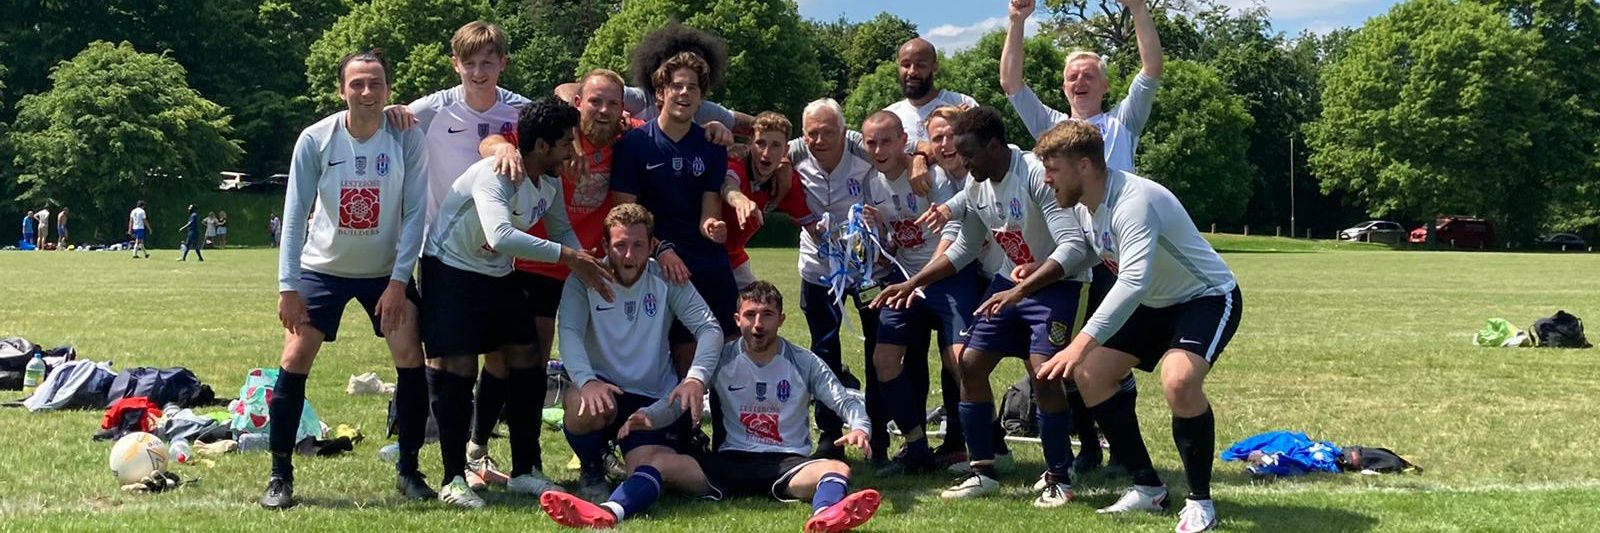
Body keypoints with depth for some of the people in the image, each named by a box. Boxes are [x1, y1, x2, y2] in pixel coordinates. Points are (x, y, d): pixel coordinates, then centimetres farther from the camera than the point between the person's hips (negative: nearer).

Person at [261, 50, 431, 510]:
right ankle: (280, 475, 4)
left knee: (411, 359, -7)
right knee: (294, 361, -7)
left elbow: (414, 213, -11)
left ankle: (408, 471, 9)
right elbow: (295, 214, -11)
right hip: (323, 266, 0)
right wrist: (288, 286, -15)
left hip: (387, 271, 1)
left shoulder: (406, 139, -14)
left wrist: (399, 280, -17)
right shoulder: (315, 140, -14)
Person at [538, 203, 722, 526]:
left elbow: (709, 328, -11)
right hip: (603, 390, 0)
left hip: (656, 402, 0)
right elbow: (568, 332, -22)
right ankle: (592, 472, -6)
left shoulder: (667, 279, -2)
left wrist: (696, 378, -32)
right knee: (581, 402, -35)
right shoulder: (585, 280, -6)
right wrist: (586, 380, -43)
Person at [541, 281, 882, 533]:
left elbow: (845, 401, 0)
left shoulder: (804, 364, 5)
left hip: (786, 463, -2)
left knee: (837, 469, -36)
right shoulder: (722, 360, 8)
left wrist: (858, 427, -23)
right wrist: (651, 418, -20)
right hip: (729, 461, 2)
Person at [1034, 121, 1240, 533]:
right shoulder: (1090, 205, -3)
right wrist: (1038, 273, 10)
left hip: (1208, 297, -10)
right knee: (1089, 373, 2)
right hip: (1156, 303, 10)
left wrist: (1082, 343, -52)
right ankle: (1148, 488, 12)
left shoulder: (1133, 201, -32)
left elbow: (1134, 282, -45)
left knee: (1179, 381, -34)